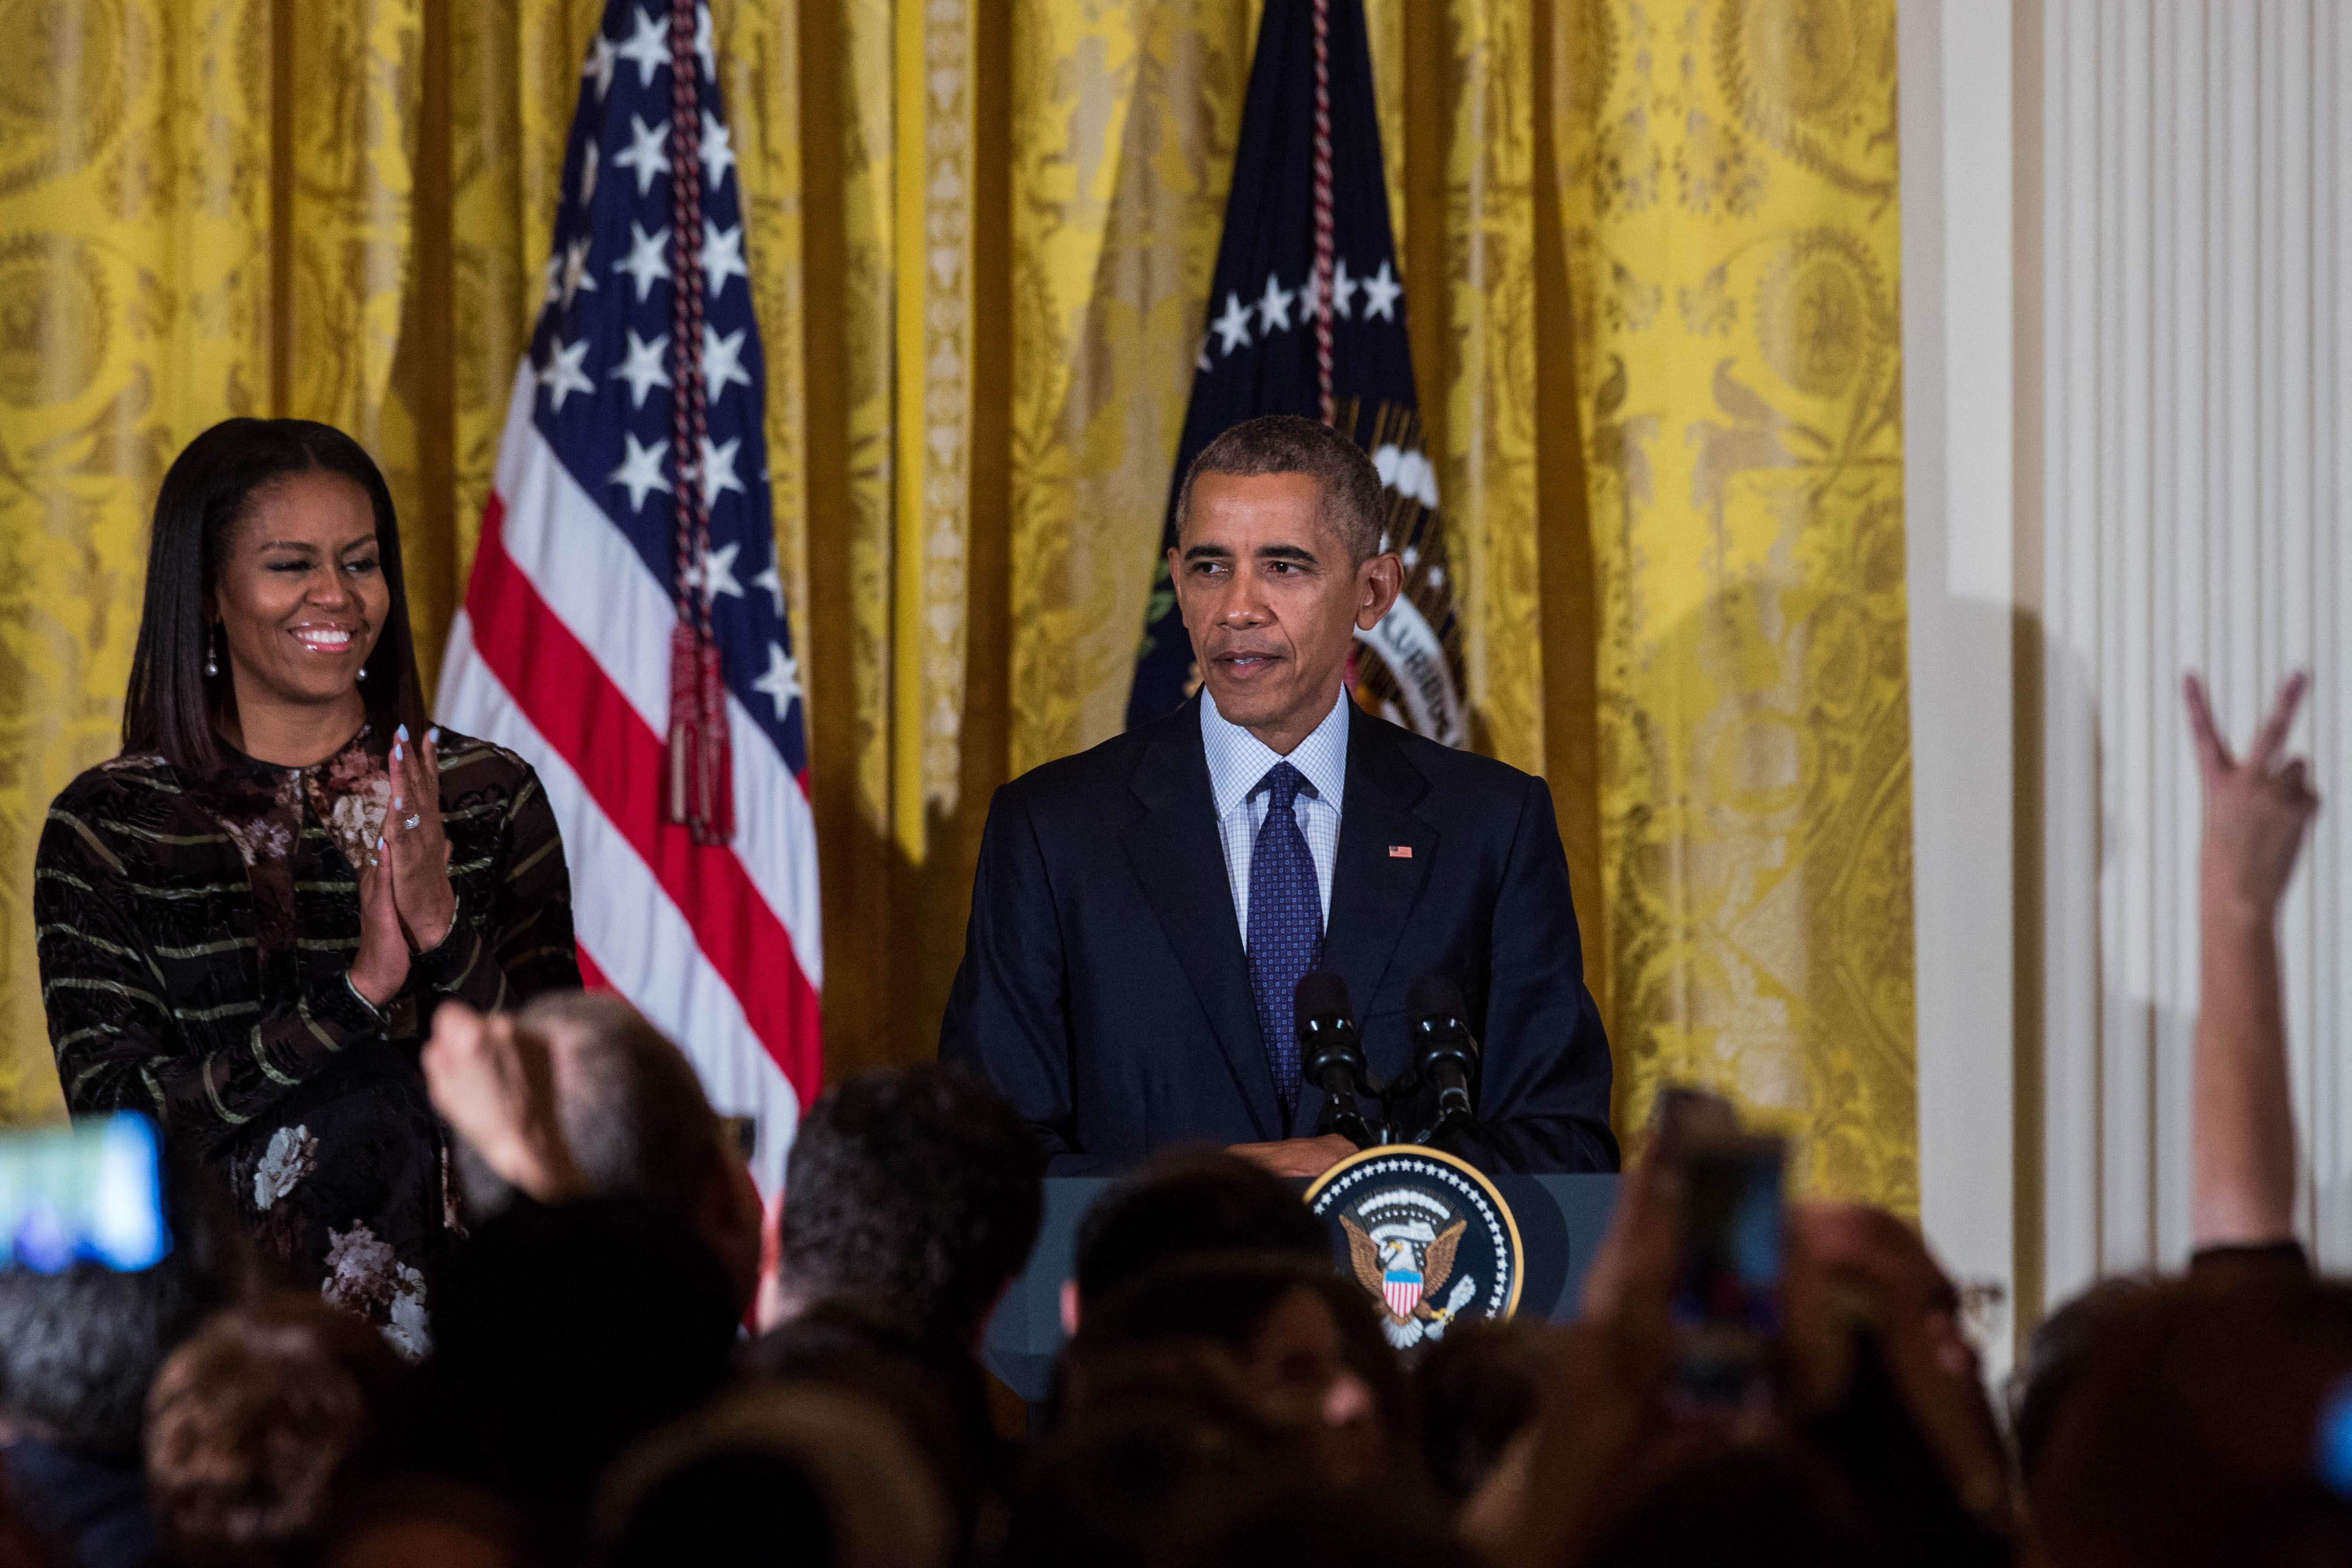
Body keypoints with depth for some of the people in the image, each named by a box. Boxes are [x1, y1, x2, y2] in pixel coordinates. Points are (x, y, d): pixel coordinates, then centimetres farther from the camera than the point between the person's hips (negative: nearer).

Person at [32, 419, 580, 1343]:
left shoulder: (490, 798, 9)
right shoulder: (110, 825, 4)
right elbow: (114, 1117, -5)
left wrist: (446, 930, -12)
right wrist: (357, 994, -13)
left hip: (452, 1300, 2)